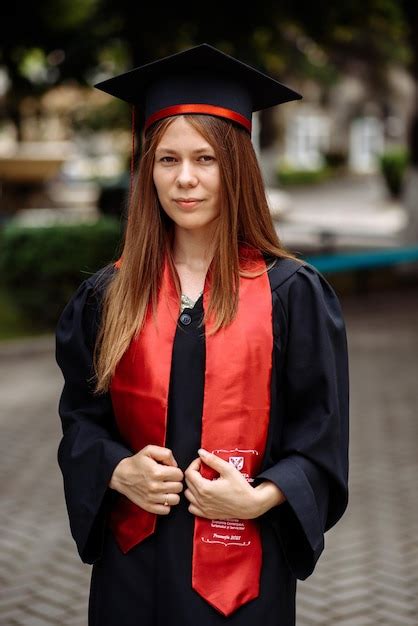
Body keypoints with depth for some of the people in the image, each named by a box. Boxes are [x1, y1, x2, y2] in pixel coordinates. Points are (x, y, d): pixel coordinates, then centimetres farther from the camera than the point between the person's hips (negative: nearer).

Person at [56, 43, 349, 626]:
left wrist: (260, 498, -19)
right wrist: (118, 473, -11)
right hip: (132, 561, 2)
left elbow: (322, 435, -4)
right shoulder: (107, 295, 3)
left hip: (243, 568, -2)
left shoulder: (293, 294, -5)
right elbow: (80, 415, 7)